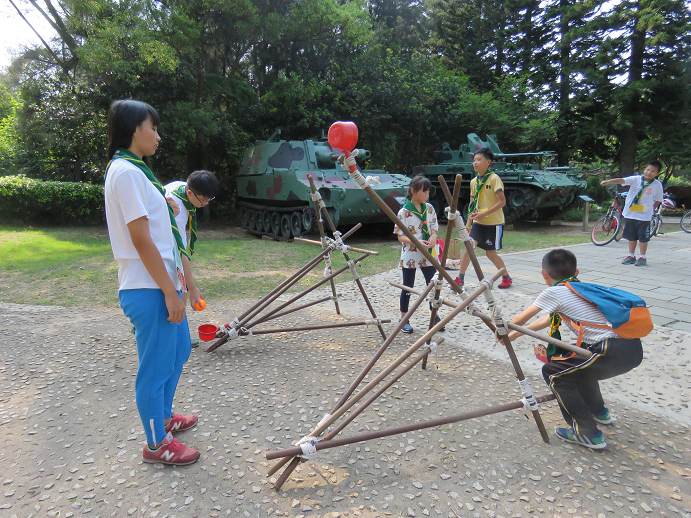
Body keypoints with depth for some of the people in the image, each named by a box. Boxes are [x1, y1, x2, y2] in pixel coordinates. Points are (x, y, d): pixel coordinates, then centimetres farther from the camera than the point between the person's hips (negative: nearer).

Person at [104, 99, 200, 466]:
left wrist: (178, 265, 17)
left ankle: (163, 417, 42)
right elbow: (141, 239, -20)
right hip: (149, 288, -10)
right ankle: (156, 444, 22)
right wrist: (170, 292, -19)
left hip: (163, 281, 10)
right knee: (156, 365, 4)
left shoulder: (135, 169, 16)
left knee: (178, 351, 22)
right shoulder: (125, 171, -15)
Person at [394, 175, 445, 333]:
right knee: (407, 287, 6)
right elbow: (400, 236, -10)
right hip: (410, 255, -4)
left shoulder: (429, 209, 4)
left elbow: (434, 229, 11)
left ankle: (435, 316, 25)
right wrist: (416, 242, -25)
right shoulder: (404, 212, -11)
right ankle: (404, 319, 18)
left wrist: (433, 238, -11)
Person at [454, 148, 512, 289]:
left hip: (494, 222, -5)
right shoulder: (473, 181, 8)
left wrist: (484, 213, -22)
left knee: (491, 253, 2)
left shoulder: (494, 178, -11)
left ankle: (507, 278, 24)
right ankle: (460, 278, -1)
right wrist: (468, 223, 10)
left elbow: (502, 201, -16)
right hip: (478, 222, 5)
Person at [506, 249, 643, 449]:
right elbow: (550, 319, 33)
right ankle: (598, 411, 44)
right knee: (576, 360, 30)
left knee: (553, 372, 4)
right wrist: (516, 334, 40)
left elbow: (520, 319, 7)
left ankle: (588, 433, 7)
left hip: (614, 353, -9)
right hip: (634, 348, 9)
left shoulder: (553, 292, -1)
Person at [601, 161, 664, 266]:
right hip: (630, 213, 2)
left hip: (644, 215, -2)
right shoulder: (636, 179, -4)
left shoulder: (657, 184, -2)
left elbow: (658, 200, 8)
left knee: (643, 237, 4)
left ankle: (642, 257, 16)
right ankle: (631, 256, 25)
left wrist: (651, 209, 0)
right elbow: (622, 180, -19)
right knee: (631, 236, 13)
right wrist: (608, 181, -33)